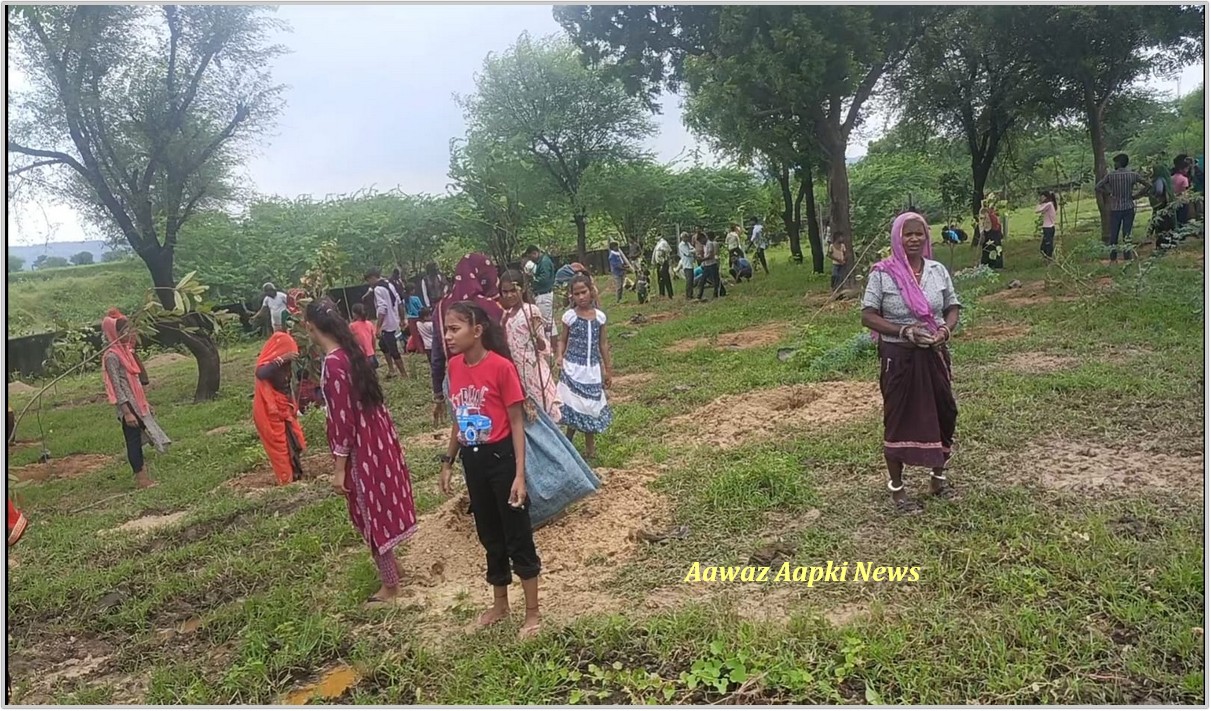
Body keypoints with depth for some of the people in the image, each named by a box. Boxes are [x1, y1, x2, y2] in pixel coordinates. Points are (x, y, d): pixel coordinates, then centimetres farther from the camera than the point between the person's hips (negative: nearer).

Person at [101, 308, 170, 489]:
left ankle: (143, 475, 21)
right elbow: (116, 386, -19)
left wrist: (144, 403, 18)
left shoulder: (125, 350, 10)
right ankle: (140, 477, 7)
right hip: (128, 405, -8)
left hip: (137, 403, 8)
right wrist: (126, 412, -21)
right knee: (133, 440, -1)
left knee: (138, 439, 13)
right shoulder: (112, 356, -16)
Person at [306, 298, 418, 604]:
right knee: (381, 506, 22)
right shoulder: (350, 351, 4)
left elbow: (343, 418, -23)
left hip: (361, 445, -9)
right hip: (376, 435, 9)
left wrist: (339, 468, -17)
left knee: (371, 511, 5)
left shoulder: (333, 363, -23)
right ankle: (390, 566, 39)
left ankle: (389, 585, 20)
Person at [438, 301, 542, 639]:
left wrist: (520, 474, -17)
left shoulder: (501, 367, -17)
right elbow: (458, 419, 11)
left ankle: (532, 613, 21)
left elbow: (517, 422, -14)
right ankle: (499, 604, 38)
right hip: (472, 461, 6)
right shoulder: (455, 366, 1)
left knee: (518, 536, 5)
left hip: (501, 458, -6)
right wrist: (447, 463, 14)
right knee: (490, 536, 20)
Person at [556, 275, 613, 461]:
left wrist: (608, 369, 10)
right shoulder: (569, 315, -6)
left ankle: (590, 447, 23)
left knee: (591, 405, 10)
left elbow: (603, 344, 8)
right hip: (573, 368, -3)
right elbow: (562, 340, 0)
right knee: (573, 406, -3)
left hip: (593, 369, 3)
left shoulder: (600, 316, 1)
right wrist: (559, 356, -20)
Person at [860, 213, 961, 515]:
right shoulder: (882, 273, -9)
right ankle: (897, 487, 18)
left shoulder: (938, 270, 3)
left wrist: (945, 329, -12)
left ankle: (938, 476, 35)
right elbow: (868, 316, -11)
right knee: (899, 419, 4)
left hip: (934, 354, 4)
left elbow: (953, 309, 10)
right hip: (898, 356, -4)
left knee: (944, 413, 12)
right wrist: (904, 331, -22)